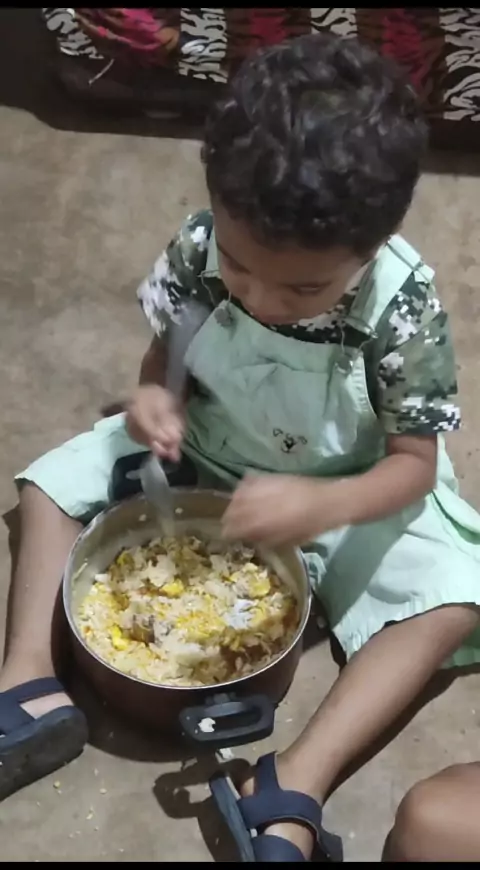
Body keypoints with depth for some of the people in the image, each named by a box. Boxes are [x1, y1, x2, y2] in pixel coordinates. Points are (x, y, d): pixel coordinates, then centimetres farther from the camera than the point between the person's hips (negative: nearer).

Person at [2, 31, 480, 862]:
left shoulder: (401, 307, -29)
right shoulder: (201, 247, -22)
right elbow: (166, 346, -3)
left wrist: (322, 506, -41)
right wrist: (153, 396, -27)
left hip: (338, 496, -2)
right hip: (199, 459, 3)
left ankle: (293, 788, -25)